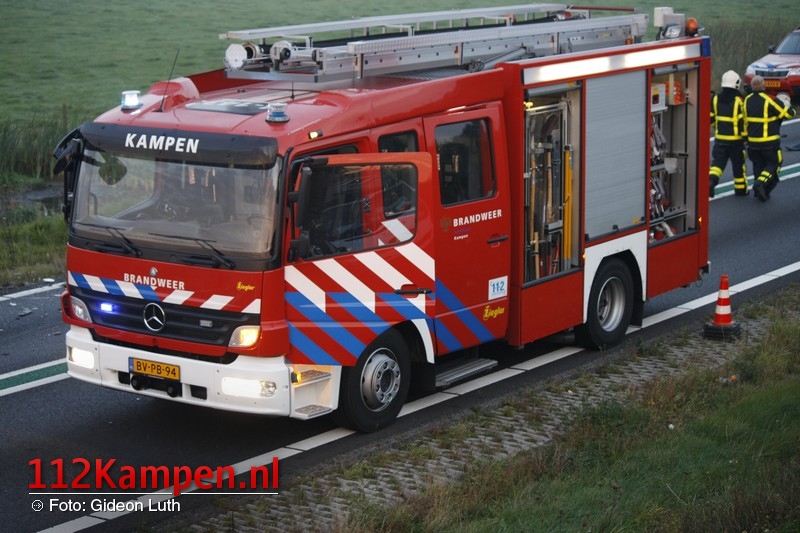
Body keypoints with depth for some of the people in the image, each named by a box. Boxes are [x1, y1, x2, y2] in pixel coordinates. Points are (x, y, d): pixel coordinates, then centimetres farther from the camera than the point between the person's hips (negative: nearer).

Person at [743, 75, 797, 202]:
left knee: (758, 165, 17)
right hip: (769, 142, -5)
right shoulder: (770, 101, -18)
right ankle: (761, 183, -15)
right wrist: (786, 103, 10)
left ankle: (760, 192, 17)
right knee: (773, 164, 7)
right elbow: (789, 113, -11)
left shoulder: (747, 100, 0)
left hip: (753, 141, 5)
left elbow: (744, 120, 10)